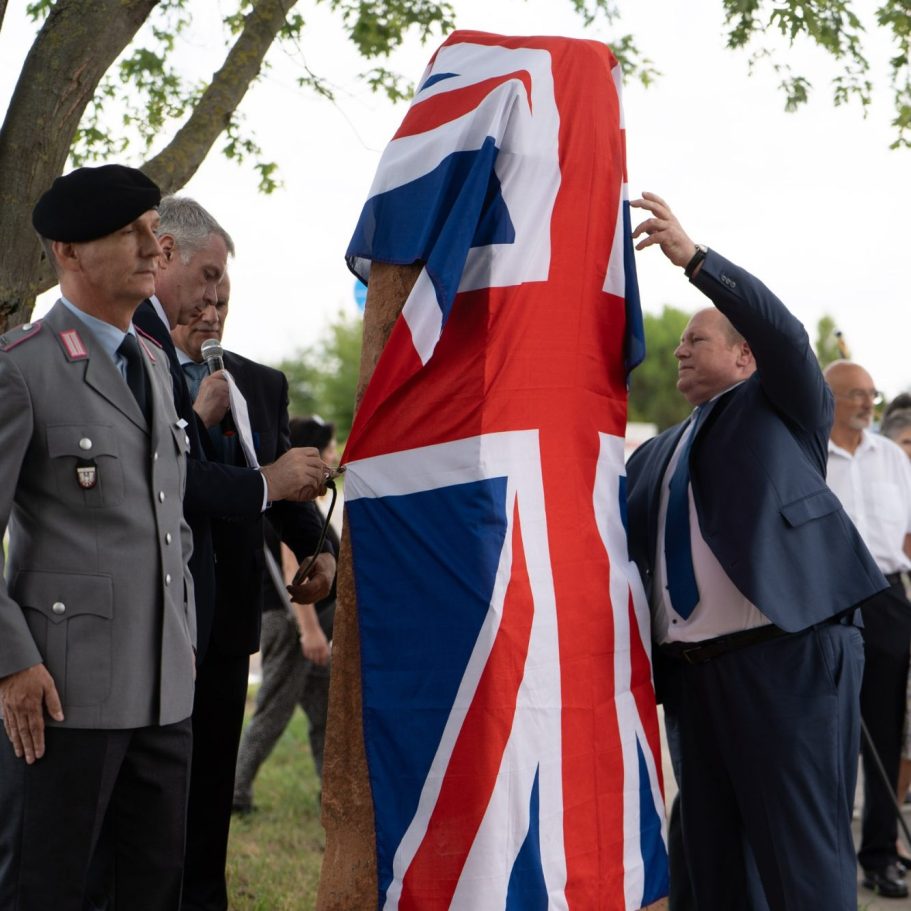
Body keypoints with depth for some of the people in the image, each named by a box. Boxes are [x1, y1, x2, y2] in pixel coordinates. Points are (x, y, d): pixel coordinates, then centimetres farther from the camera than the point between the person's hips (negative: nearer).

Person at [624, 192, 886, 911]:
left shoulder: (783, 405, 8)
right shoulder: (659, 452, 24)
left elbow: (783, 331, -11)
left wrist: (695, 259, -20)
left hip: (789, 659, -6)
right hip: (694, 670, 7)